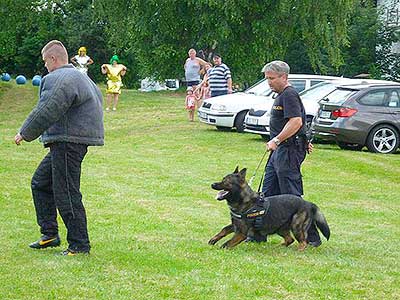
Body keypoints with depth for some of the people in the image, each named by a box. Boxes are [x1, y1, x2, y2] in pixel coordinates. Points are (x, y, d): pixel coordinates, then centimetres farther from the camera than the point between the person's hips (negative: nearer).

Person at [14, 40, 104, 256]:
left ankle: (80, 245, -1)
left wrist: (25, 133, -8)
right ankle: (50, 234, 22)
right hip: (64, 143, 11)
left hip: (68, 144, -11)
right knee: (40, 183, 19)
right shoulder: (79, 77, 19)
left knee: (66, 194, -7)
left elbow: (47, 112, -20)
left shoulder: (62, 80, -15)